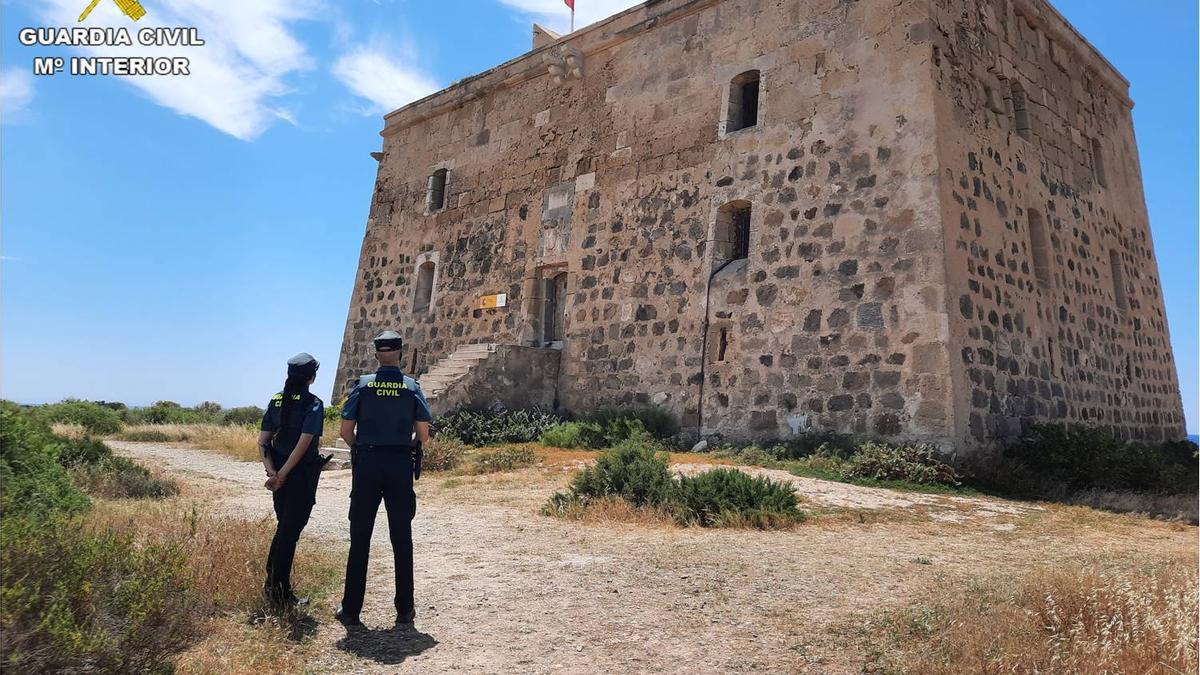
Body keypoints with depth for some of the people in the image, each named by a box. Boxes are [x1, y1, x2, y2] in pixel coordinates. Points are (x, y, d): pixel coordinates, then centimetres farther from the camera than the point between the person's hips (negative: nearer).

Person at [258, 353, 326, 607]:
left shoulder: (276, 401, 8)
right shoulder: (313, 404, -11)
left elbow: (263, 441, 4)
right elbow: (304, 442, -19)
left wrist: (272, 471, -3)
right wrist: (282, 474, -16)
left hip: (279, 473, 6)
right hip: (302, 474, -6)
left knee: (284, 527, 19)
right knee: (291, 530, 2)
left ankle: (272, 583, 24)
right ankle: (281, 591, 9)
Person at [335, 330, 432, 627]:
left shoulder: (362, 385, -1)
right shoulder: (413, 388, -1)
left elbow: (346, 431, -2)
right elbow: (424, 435, -2)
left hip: (366, 465, 0)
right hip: (401, 466, 0)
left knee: (360, 539, 8)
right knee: (401, 539, 8)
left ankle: (351, 609, 13)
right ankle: (405, 609, 13)